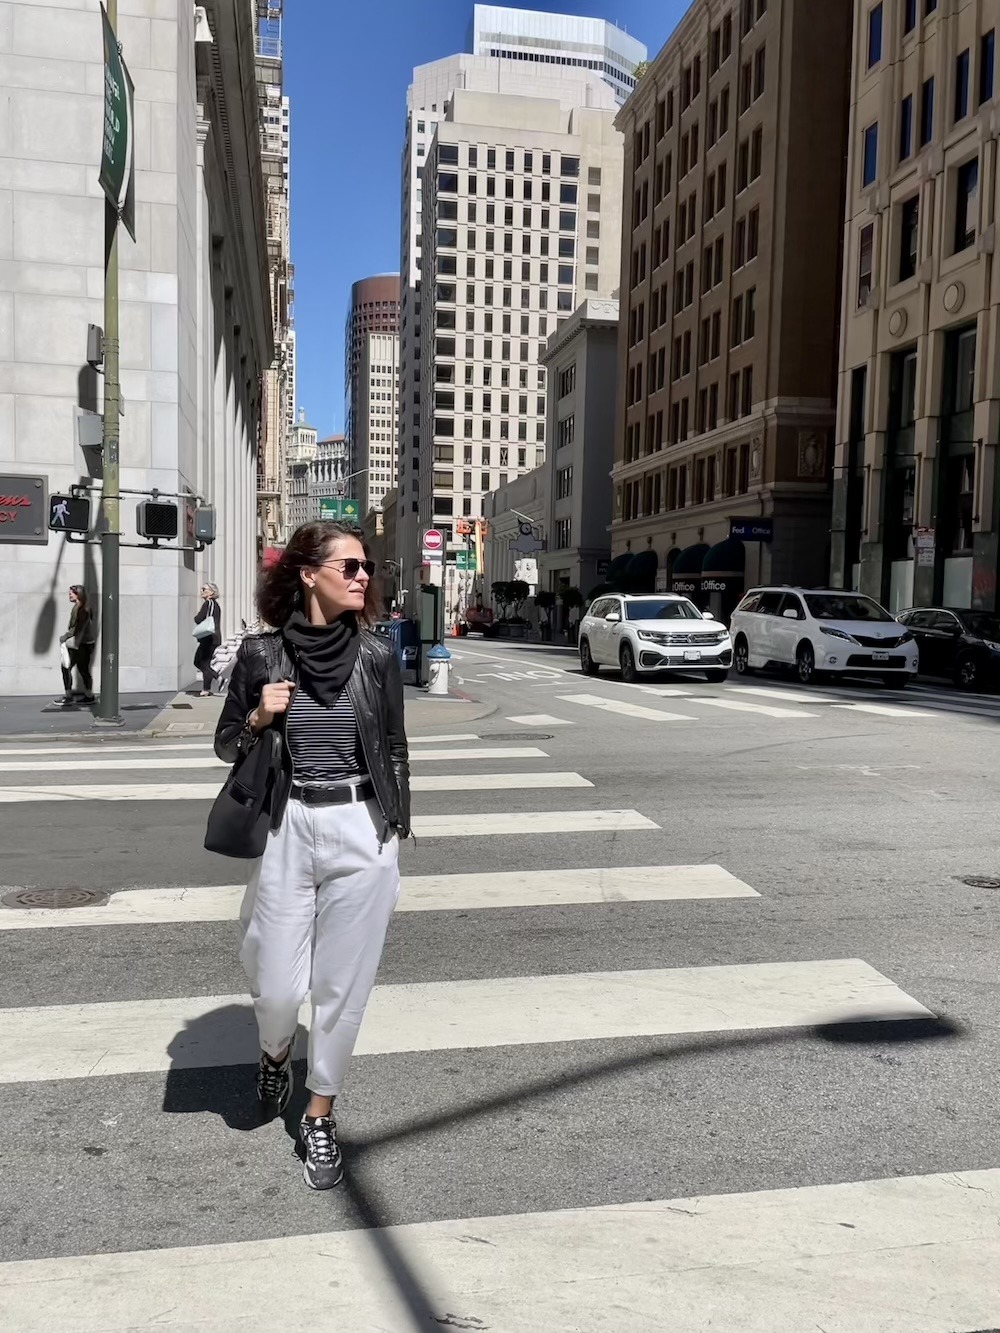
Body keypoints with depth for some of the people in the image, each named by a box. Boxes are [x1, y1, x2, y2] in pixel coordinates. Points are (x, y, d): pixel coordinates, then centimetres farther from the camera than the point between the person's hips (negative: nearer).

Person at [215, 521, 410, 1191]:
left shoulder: (377, 654, -1)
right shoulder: (261, 653, -2)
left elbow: (396, 751, 6)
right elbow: (227, 744, 8)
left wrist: (396, 834, 6)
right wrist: (258, 719, -13)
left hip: (362, 834, 0)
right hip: (286, 831, 0)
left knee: (343, 985, 6)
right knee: (277, 986, 5)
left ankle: (320, 1116, 27)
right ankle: (276, 1052, 41)